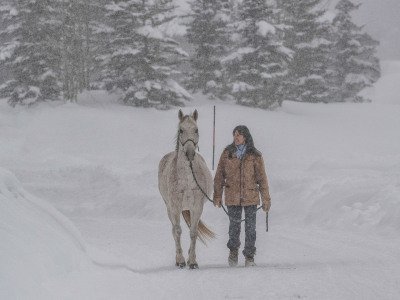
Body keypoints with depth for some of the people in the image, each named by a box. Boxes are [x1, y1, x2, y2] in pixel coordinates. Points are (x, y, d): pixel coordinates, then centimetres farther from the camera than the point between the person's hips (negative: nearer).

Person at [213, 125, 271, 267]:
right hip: (232, 197, 1)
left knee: (250, 227, 1)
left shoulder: (255, 156, -1)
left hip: (250, 197, -1)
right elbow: (219, 176, 7)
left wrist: (266, 199, 0)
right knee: (234, 226, 7)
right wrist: (217, 196, 4)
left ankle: (249, 257, 13)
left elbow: (262, 179, 2)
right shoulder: (227, 153, 3)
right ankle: (233, 251, 30)